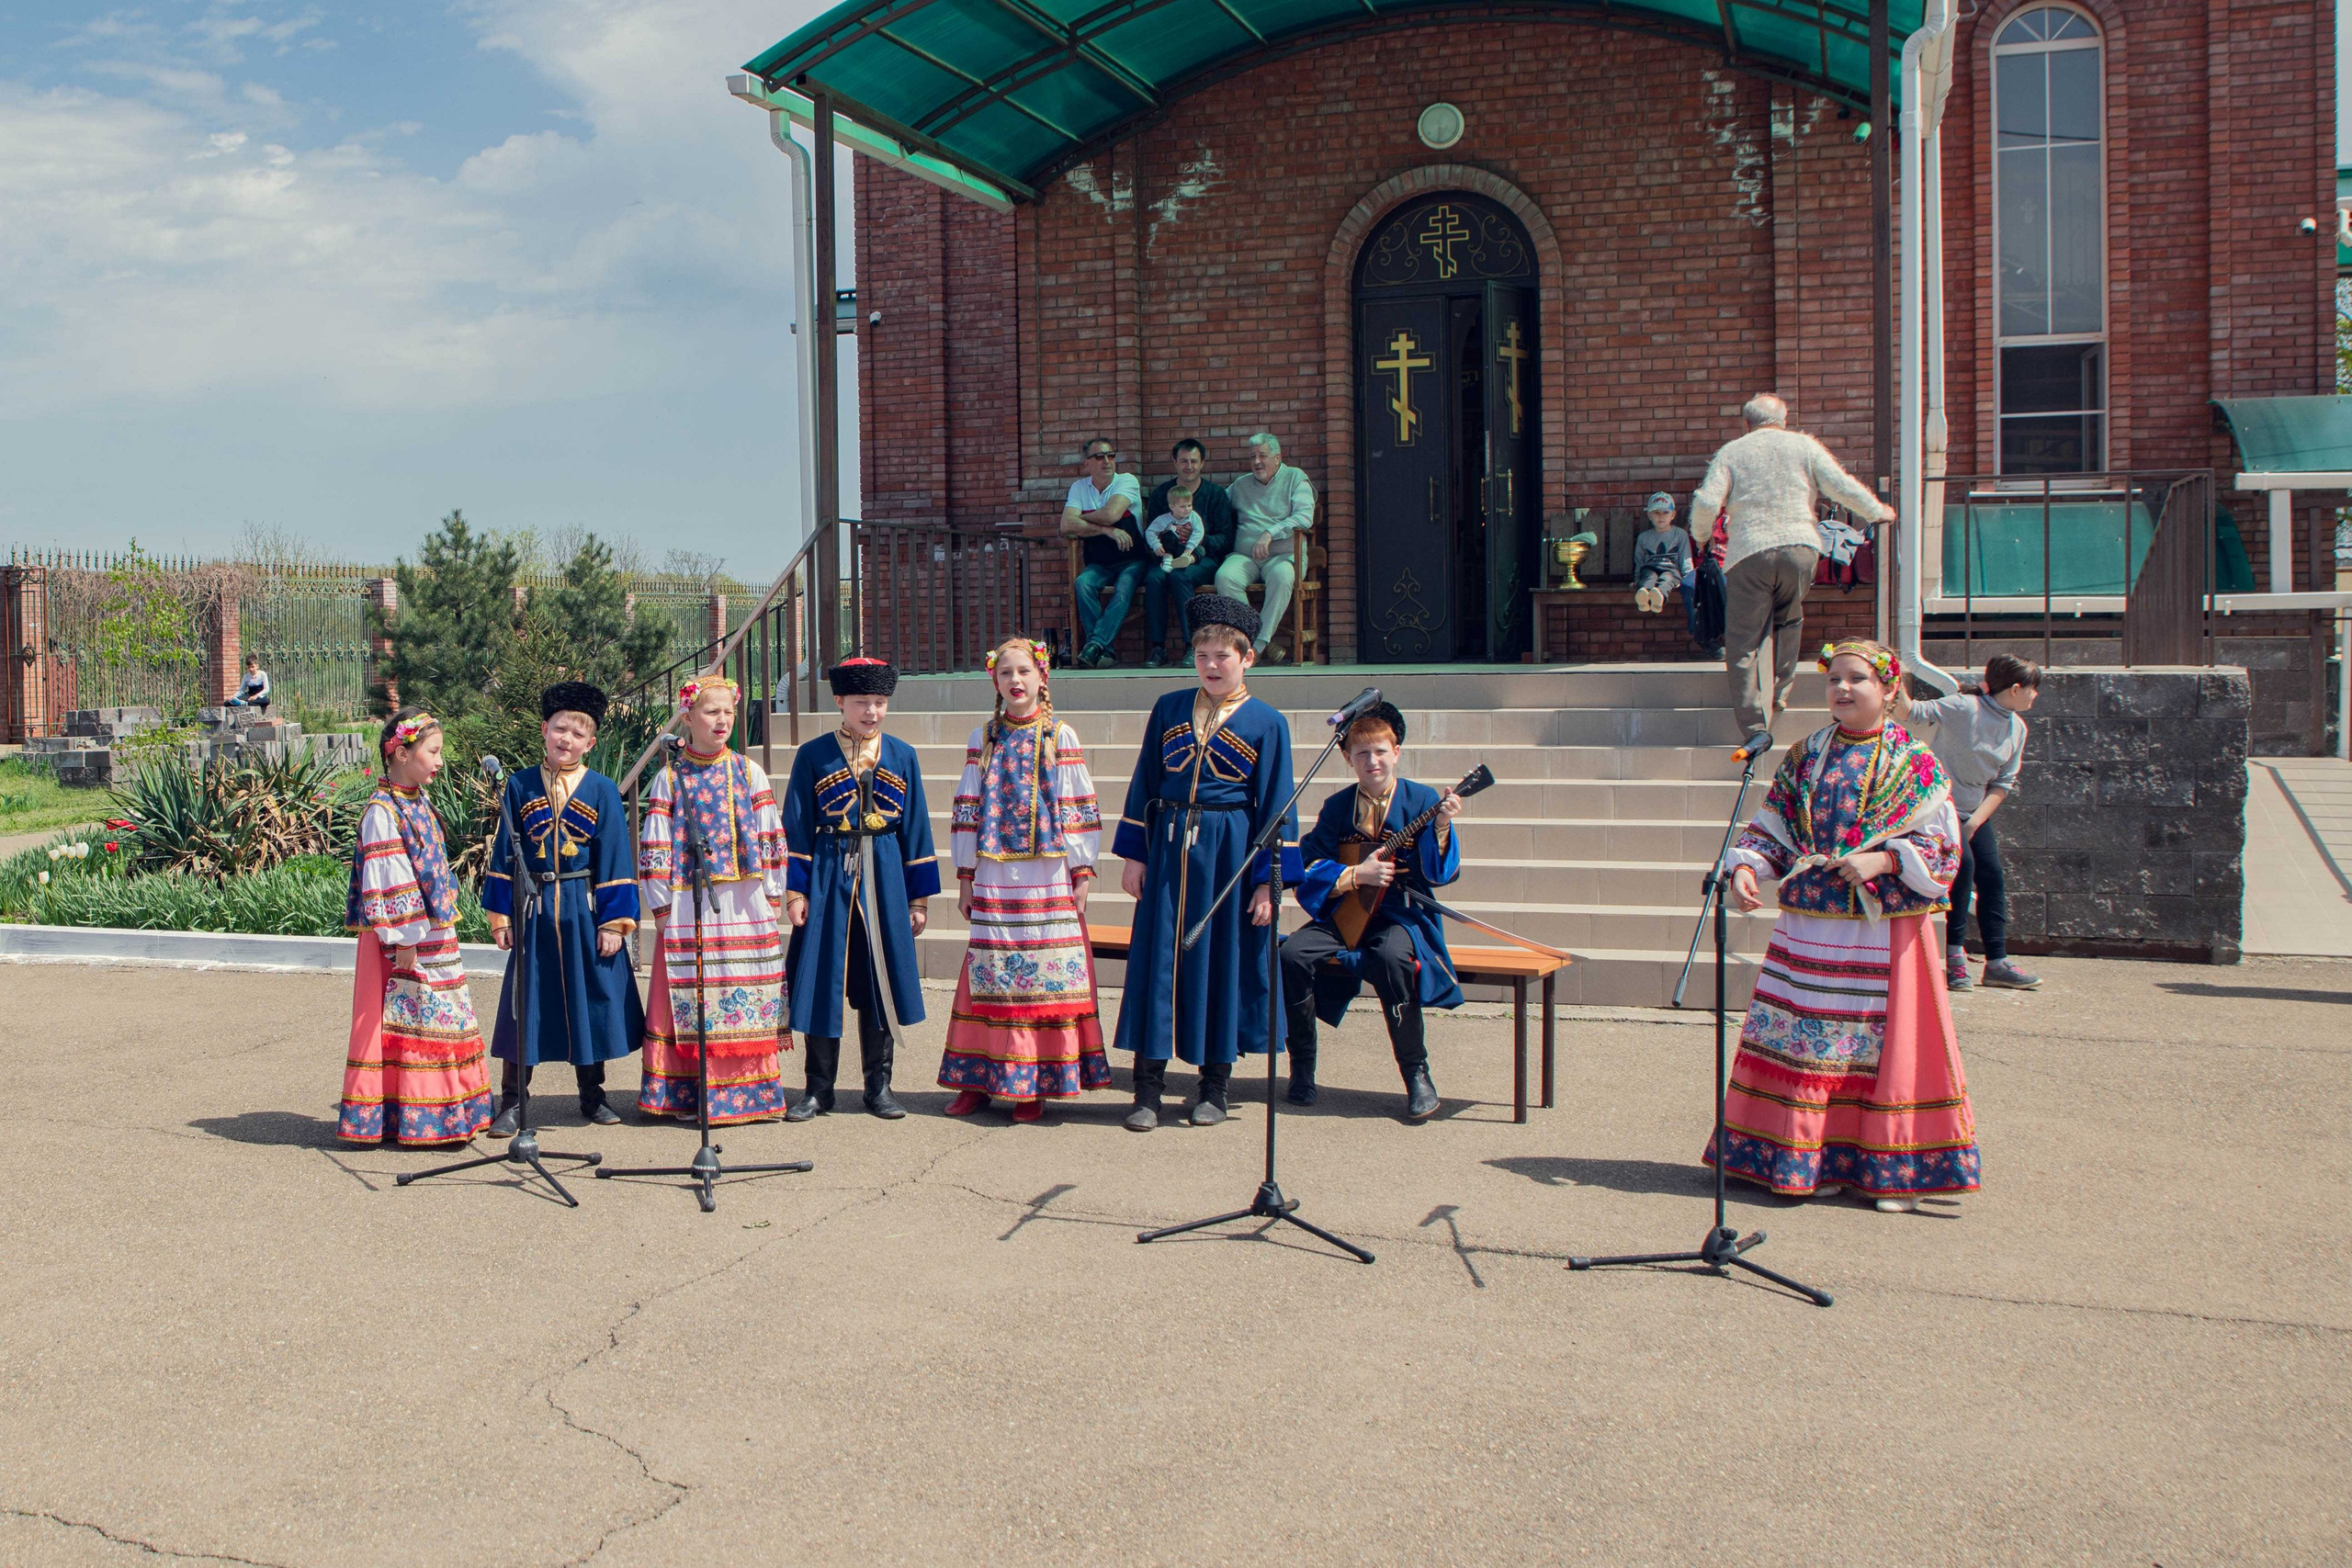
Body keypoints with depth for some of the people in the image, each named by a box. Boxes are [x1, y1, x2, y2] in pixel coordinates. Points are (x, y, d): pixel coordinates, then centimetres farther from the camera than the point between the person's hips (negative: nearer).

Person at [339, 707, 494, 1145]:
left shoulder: (417, 804, 13)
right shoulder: (382, 811, -14)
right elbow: (385, 882, -18)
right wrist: (403, 940, -20)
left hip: (434, 934, 9)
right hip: (403, 938, -9)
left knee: (442, 1021, 12)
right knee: (408, 1022, -2)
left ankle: (444, 1114, 21)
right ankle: (413, 1121, 5)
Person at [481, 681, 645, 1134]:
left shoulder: (603, 791, -1)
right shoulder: (520, 785, 3)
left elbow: (614, 859, -2)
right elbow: (504, 853, 6)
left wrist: (614, 922, -7)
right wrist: (500, 914, 1)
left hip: (585, 910, 0)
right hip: (534, 909, 1)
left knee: (591, 997, 7)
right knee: (526, 1002, 4)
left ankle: (592, 1096, 23)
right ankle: (512, 1104, 14)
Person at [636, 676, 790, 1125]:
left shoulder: (749, 773, 8)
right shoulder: (669, 779, 3)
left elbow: (770, 835, 9)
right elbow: (654, 845, 2)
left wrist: (772, 892, 5)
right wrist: (659, 902, -2)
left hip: (745, 904, 1)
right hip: (688, 905, -1)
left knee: (747, 997, 2)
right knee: (691, 998, 0)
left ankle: (749, 1088, 11)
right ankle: (688, 1096, 8)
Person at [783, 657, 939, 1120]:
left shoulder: (902, 756, 7)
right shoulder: (813, 756, 2)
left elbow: (915, 829, 8)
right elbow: (797, 829, 2)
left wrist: (919, 897, 6)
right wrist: (796, 890, -5)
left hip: (884, 879, 1)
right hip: (828, 877, -1)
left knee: (881, 980, 5)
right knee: (822, 980, 1)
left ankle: (879, 1086, 16)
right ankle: (819, 1088, 12)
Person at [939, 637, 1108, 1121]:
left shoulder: (1060, 737, 3)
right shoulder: (983, 739, 10)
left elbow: (1078, 809, 1)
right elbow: (967, 811, 10)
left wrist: (1082, 872, -3)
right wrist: (965, 875, 7)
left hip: (1049, 878, -2)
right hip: (994, 878, 2)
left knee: (1045, 975, -2)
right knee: (990, 974, 3)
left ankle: (1035, 1084, 5)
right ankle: (979, 1078, 12)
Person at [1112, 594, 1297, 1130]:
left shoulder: (1267, 723, 0)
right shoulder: (1168, 709, 8)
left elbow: (1276, 807, -1)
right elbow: (1143, 783, 11)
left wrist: (1269, 880, -6)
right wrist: (1133, 854, 4)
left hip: (1229, 853, -2)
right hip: (1169, 847, 2)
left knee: (1223, 961, 4)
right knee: (1157, 959, 0)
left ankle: (1214, 1087, 17)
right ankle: (1148, 1089, 7)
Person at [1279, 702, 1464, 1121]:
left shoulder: (1422, 800, -2)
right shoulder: (1337, 807, 7)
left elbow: (1440, 874, -11)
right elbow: (1309, 870, -1)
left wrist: (1441, 829, -28)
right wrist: (1357, 874, -14)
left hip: (1403, 917, -3)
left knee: (1392, 956, -36)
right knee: (1293, 953, -24)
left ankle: (1416, 1074, -21)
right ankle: (1302, 1066, -5)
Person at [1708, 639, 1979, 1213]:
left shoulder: (1915, 763, 0)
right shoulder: (1804, 756, 11)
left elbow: (1942, 846, -4)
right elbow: (1771, 827, 11)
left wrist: (1883, 860, -18)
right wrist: (1745, 866, -8)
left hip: (1885, 929, -3)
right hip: (1809, 925, 4)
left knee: (1885, 1043, -1)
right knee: (1804, 1037, 4)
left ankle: (1896, 1170, 9)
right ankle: (1817, 1161, 15)